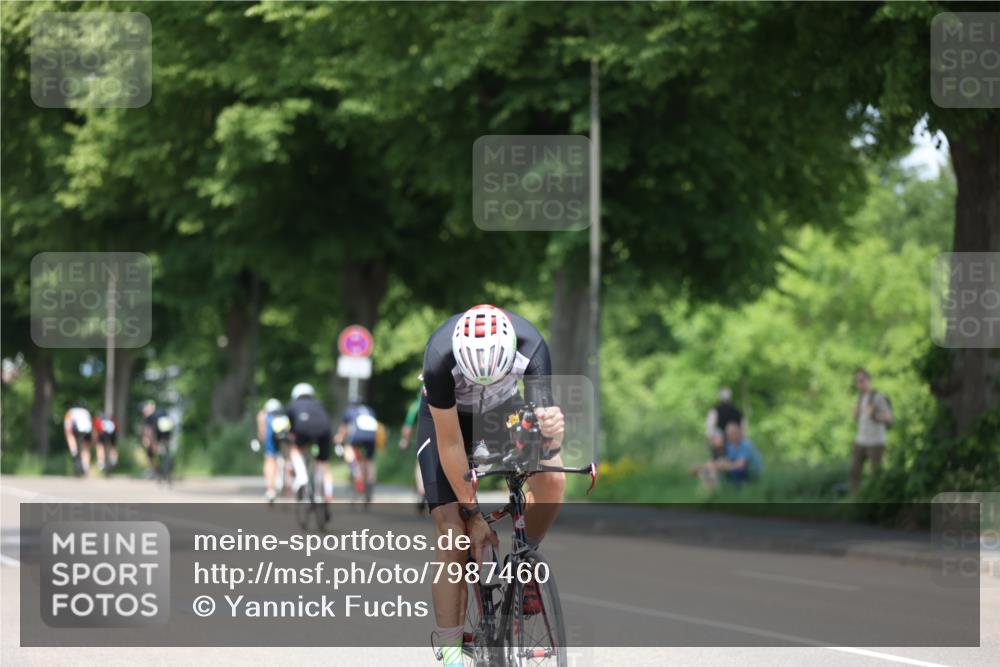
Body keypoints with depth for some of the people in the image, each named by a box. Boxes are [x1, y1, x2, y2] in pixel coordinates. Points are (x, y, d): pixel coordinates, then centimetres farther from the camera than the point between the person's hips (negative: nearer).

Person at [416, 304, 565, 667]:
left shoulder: (530, 347, -34)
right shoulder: (440, 357, -38)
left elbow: (543, 412, -33)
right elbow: (450, 443, -28)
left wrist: (552, 428, -59)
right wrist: (472, 512, -23)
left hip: (503, 409, 2)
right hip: (446, 418, -2)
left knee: (552, 479, -25)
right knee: (453, 531, -15)